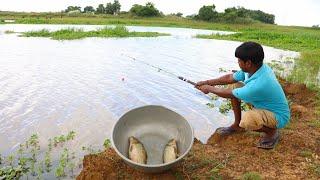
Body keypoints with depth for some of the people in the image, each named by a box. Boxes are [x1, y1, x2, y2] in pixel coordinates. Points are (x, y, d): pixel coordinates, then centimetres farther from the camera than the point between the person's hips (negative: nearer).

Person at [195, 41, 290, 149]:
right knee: (234, 86, 1)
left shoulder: (259, 84, -38)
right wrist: (208, 82, -4)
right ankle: (237, 125, 15)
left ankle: (272, 131, -2)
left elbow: (229, 94, -25)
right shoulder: (254, 67, -13)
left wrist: (210, 89, -9)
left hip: (278, 116, -9)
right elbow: (230, 78, 0)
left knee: (247, 119, -39)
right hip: (263, 104, 9)